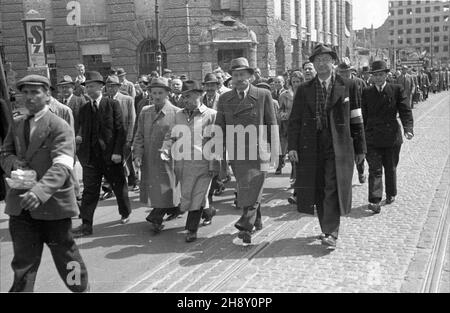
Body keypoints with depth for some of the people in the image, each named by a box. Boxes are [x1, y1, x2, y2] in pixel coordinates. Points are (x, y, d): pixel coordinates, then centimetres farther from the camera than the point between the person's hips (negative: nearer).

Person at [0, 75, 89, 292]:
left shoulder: (60, 126, -11)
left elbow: (61, 166, -23)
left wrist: (40, 191, -39)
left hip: (53, 203, -5)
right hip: (21, 205, 5)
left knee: (65, 255, 12)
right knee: (23, 261, 10)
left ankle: (81, 288, 35)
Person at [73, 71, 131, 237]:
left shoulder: (113, 105, -3)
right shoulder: (84, 109, 9)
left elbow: (120, 130, -6)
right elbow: (83, 129, 15)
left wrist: (117, 151, -14)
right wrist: (79, 137, -9)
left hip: (110, 155, -2)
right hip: (90, 156, 3)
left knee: (119, 186, 13)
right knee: (90, 190, -1)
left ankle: (125, 213, 37)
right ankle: (86, 225, 2)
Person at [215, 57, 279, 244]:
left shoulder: (263, 95, 2)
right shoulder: (224, 99, 10)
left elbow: (272, 124, 3)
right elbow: (219, 128, 13)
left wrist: (275, 151, -1)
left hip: (257, 151, -3)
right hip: (235, 153, 4)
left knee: (252, 189, -12)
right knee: (244, 190, 13)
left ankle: (245, 227, -14)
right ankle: (257, 221, 31)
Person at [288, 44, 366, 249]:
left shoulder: (348, 87, 5)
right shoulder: (304, 90, 10)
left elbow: (356, 120, 6)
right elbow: (295, 120, 6)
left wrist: (360, 147, 4)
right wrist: (292, 146, -5)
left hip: (338, 147, -2)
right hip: (311, 148, 3)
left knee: (333, 189, -9)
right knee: (318, 191, 8)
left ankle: (331, 234, -5)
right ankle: (327, 229, 22)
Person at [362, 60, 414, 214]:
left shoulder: (397, 90, 1)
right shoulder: (367, 93, 5)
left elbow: (405, 111, -6)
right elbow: (363, 115, 9)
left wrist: (408, 129, -21)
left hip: (392, 137, 0)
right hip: (372, 138, 0)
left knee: (390, 168, 14)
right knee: (375, 170, -6)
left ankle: (391, 194, 35)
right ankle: (375, 201, -9)